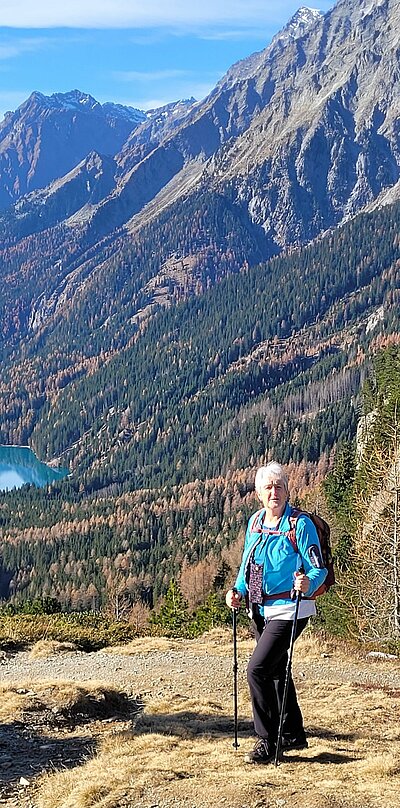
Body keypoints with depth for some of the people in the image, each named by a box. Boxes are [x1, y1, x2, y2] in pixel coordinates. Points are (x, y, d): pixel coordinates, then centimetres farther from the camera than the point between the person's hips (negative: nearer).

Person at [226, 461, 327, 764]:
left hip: (288, 610, -8)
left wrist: (308, 584, -36)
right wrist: (238, 590, 2)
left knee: (257, 669, -15)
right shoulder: (255, 522, 7)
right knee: (276, 671, 18)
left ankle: (267, 743, -4)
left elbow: (319, 569, -16)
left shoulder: (301, 524, -13)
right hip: (261, 611, 8)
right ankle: (293, 735, 35)